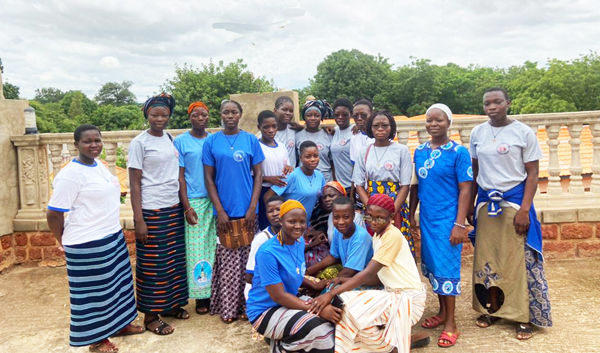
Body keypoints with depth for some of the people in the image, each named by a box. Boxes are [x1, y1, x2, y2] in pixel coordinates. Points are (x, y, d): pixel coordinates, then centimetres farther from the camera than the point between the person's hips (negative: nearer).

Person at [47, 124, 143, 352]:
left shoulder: (100, 166, 8)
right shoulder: (71, 174, -18)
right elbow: (53, 214, -17)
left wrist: (113, 231, 17)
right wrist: (65, 243, -4)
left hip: (113, 237, 9)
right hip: (87, 244, -8)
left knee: (116, 283, 20)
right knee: (93, 291, 6)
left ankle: (118, 324, 38)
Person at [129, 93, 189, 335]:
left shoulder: (171, 139, 9)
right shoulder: (139, 143, -8)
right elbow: (134, 184, -9)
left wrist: (185, 205, 8)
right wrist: (139, 220, -13)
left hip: (174, 208, 6)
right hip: (151, 211, -6)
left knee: (174, 259, 12)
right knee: (152, 264, 3)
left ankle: (171, 304, 29)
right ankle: (151, 315, 16)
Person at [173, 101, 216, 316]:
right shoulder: (181, 142, 1)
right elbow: (179, 176, -2)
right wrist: (187, 207, -8)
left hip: (215, 201, 3)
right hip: (193, 202, -2)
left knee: (215, 248, 3)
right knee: (196, 250, 0)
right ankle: (201, 296, 12)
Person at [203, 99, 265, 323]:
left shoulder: (251, 140, 3)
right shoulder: (211, 142, 3)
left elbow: (258, 174, 3)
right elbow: (209, 178, 2)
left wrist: (252, 208, -6)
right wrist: (219, 211, -6)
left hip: (247, 211, 0)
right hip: (224, 211, 0)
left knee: (247, 260, 6)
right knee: (227, 262, 4)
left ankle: (246, 305, 19)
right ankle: (227, 307, 17)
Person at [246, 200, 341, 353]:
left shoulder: (300, 242, 0)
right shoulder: (268, 252, -24)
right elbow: (279, 296, -24)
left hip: (290, 300, 8)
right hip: (265, 311, -8)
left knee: (333, 317, -13)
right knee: (320, 329, -26)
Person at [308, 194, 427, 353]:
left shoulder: (393, 236, -18)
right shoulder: (377, 235, 10)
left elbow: (369, 273, -25)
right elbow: (379, 277, 7)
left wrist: (331, 293, -30)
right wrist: (350, 281, -8)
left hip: (407, 297, -9)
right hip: (394, 293, 10)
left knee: (353, 310, -22)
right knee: (346, 302, -3)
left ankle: (401, 339, -1)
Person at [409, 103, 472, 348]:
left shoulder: (458, 152, -9)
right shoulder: (419, 152, 6)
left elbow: (465, 190, -10)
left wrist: (459, 224, -15)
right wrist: (411, 215, 13)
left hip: (448, 219, -5)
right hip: (426, 219, 5)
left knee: (446, 267, -1)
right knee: (431, 266, 13)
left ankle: (451, 323, 12)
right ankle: (442, 312, 31)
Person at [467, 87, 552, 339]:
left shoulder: (523, 132, -6)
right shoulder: (477, 133, 4)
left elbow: (533, 174, -6)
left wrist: (524, 209, -14)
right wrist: (470, 204, 7)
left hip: (514, 201, -3)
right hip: (486, 202, 4)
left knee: (517, 260, 2)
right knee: (487, 259, 8)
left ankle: (523, 317, 14)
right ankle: (492, 309, 23)